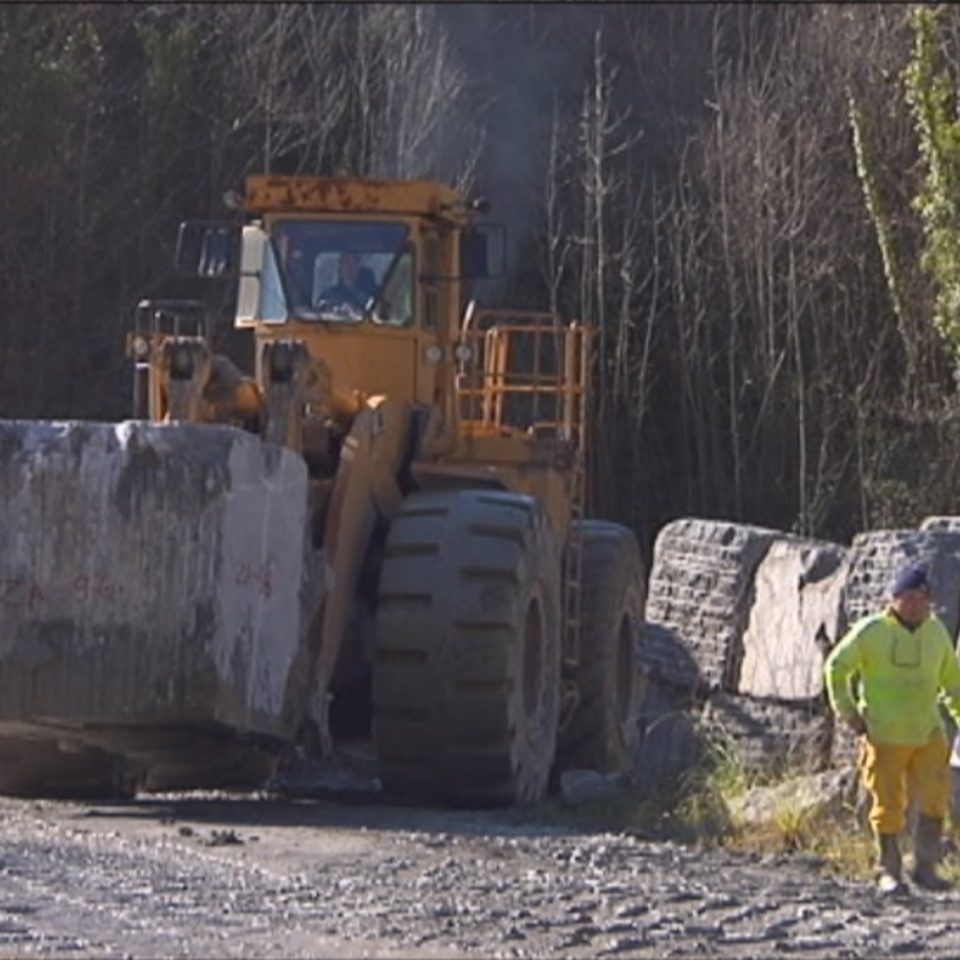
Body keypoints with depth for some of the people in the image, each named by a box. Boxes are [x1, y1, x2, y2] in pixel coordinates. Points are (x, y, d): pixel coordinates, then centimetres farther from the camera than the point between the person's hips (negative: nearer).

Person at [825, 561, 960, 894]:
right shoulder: (871, 632, -8)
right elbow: (836, 667, 3)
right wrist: (848, 713, -1)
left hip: (927, 734, 3)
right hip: (884, 737, -3)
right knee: (889, 805, 4)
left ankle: (925, 867, 6)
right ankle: (889, 871, 16)